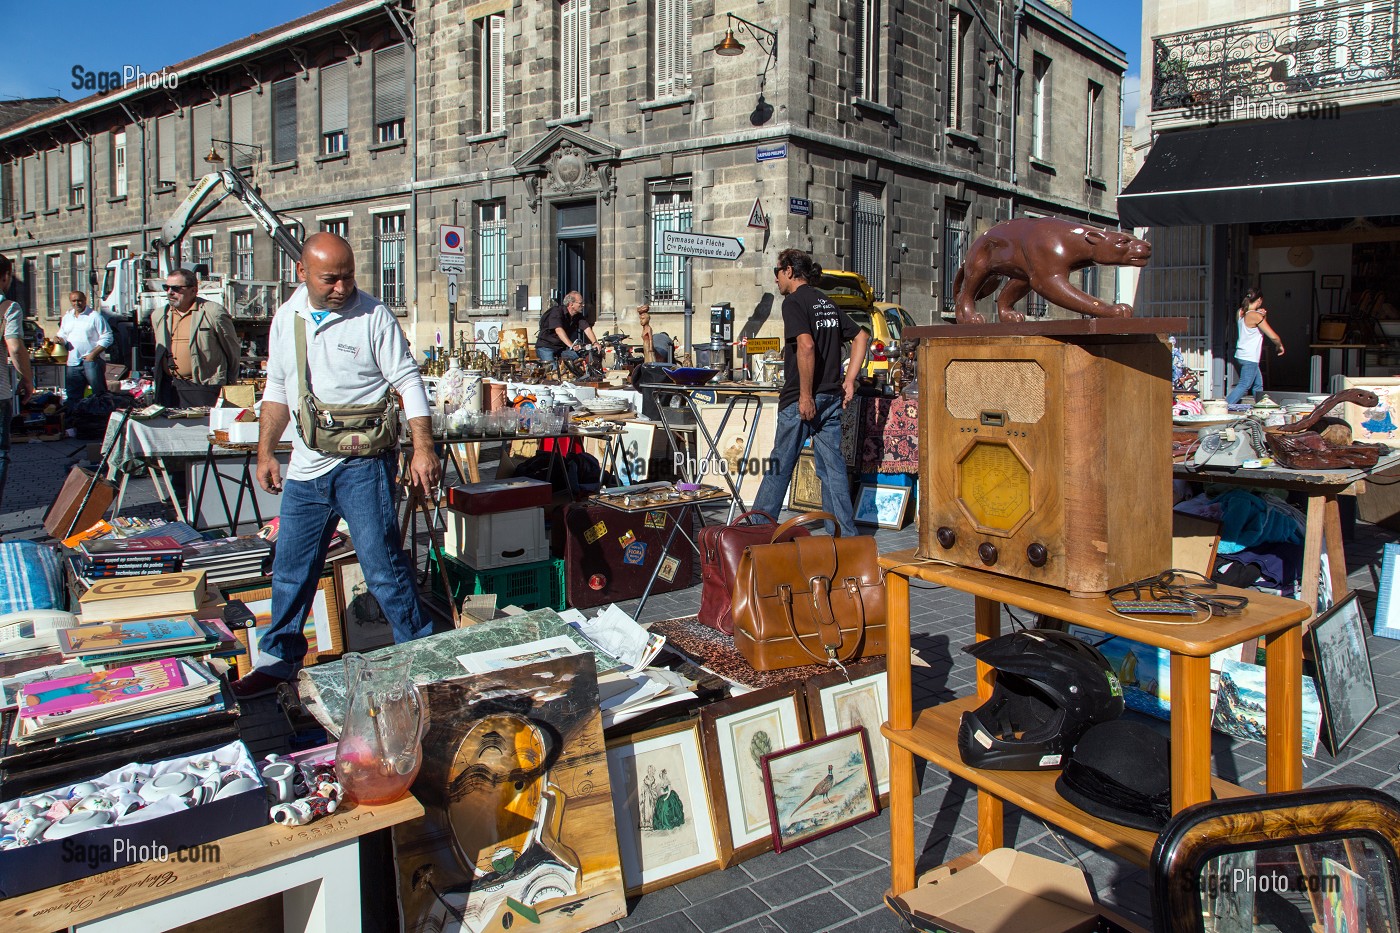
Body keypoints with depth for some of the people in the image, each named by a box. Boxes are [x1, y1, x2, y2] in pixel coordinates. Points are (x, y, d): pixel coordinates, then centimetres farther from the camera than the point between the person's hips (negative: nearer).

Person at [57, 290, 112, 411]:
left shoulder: (95, 316, -3)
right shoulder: (67, 317, 17)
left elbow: (107, 337, -8)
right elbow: (63, 335, 25)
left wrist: (93, 354, -15)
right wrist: (59, 339, -1)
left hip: (92, 361, -6)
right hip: (73, 362, 6)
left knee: (99, 393, -6)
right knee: (73, 396, 10)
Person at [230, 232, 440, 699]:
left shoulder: (374, 316, -7)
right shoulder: (286, 318, 10)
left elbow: (408, 382, -7)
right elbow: (277, 389, 18)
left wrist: (423, 448, -16)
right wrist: (265, 453, 15)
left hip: (363, 465, -5)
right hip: (306, 466, 5)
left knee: (383, 565, -5)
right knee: (290, 570, 14)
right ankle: (279, 659, 31)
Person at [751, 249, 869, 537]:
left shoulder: (794, 302, -9)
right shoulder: (827, 303, 15)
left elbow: (806, 345, -24)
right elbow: (862, 337, 17)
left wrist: (805, 395, -22)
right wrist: (848, 380, 12)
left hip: (801, 399, -7)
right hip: (832, 398, 7)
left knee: (780, 464, 4)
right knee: (832, 466, 7)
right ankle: (845, 534, 7)